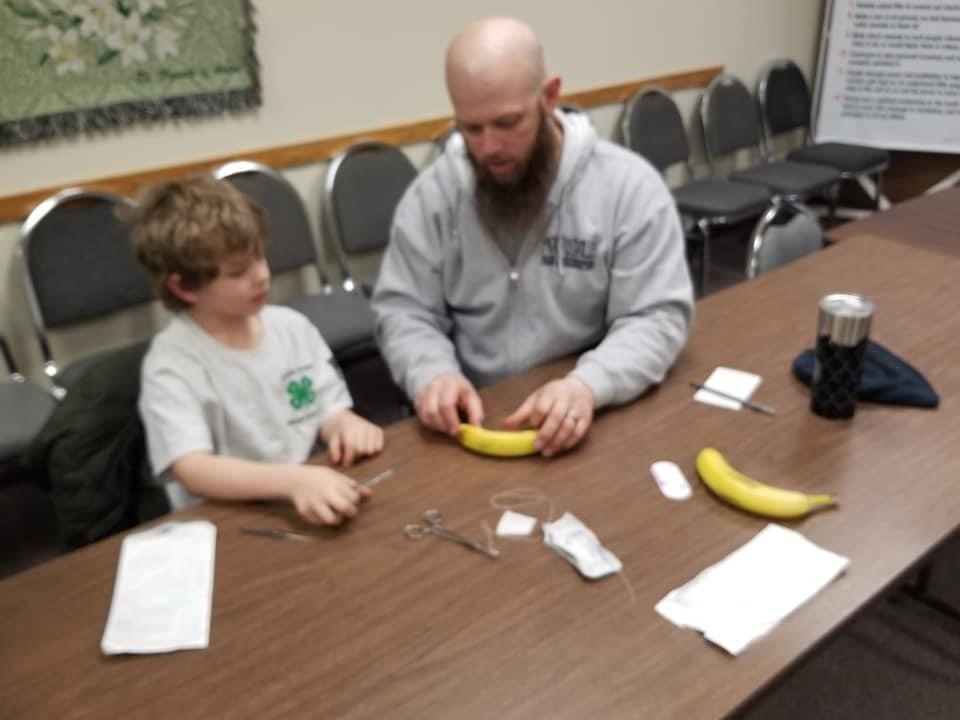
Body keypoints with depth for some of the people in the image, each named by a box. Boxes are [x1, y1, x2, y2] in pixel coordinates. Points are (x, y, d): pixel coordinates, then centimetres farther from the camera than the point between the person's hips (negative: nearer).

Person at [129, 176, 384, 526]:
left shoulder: (292, 326, 4)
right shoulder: (171, 365, -11)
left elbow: (331, 412, 9)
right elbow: (193, 470, -23)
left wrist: (347, 425, -14)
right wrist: (294, 480, -38)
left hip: (316, 509, 6)